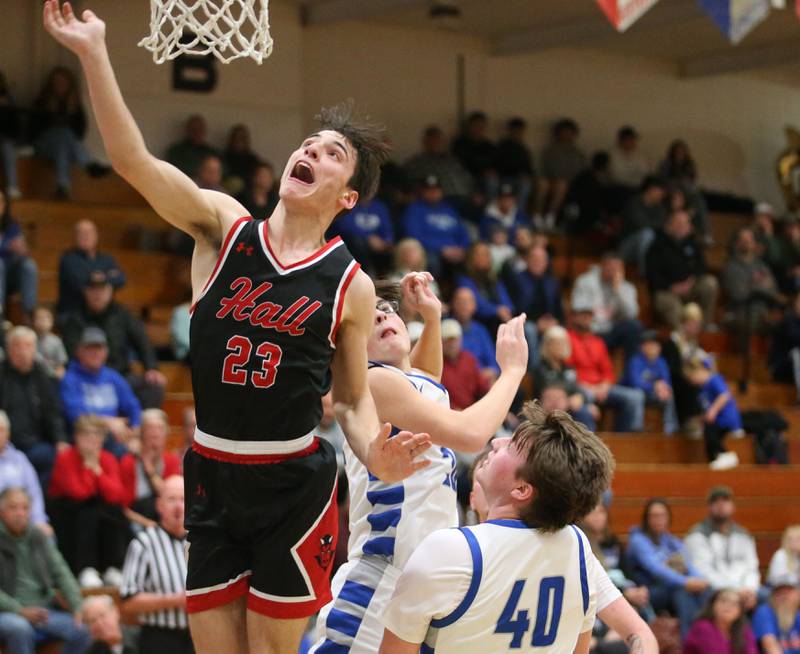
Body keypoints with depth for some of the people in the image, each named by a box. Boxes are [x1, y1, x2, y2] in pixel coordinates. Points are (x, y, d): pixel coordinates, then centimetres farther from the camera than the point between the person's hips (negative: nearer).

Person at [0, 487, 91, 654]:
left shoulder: (40, 538, 11)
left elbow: (61, 574, 10)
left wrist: (77, 607, -6)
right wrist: (21, 611, -21)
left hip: (44, 609, 4)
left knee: (81, 631, -20)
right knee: (20, 628, -38)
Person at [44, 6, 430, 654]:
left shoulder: (351, 285, -2)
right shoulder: (223, 226, 0)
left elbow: (352, 398, 7)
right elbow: (132, 159, -12)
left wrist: (375, 454, -15)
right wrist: (94, 53, -22)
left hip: (294, 484, -2)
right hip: (212, 476, 2)